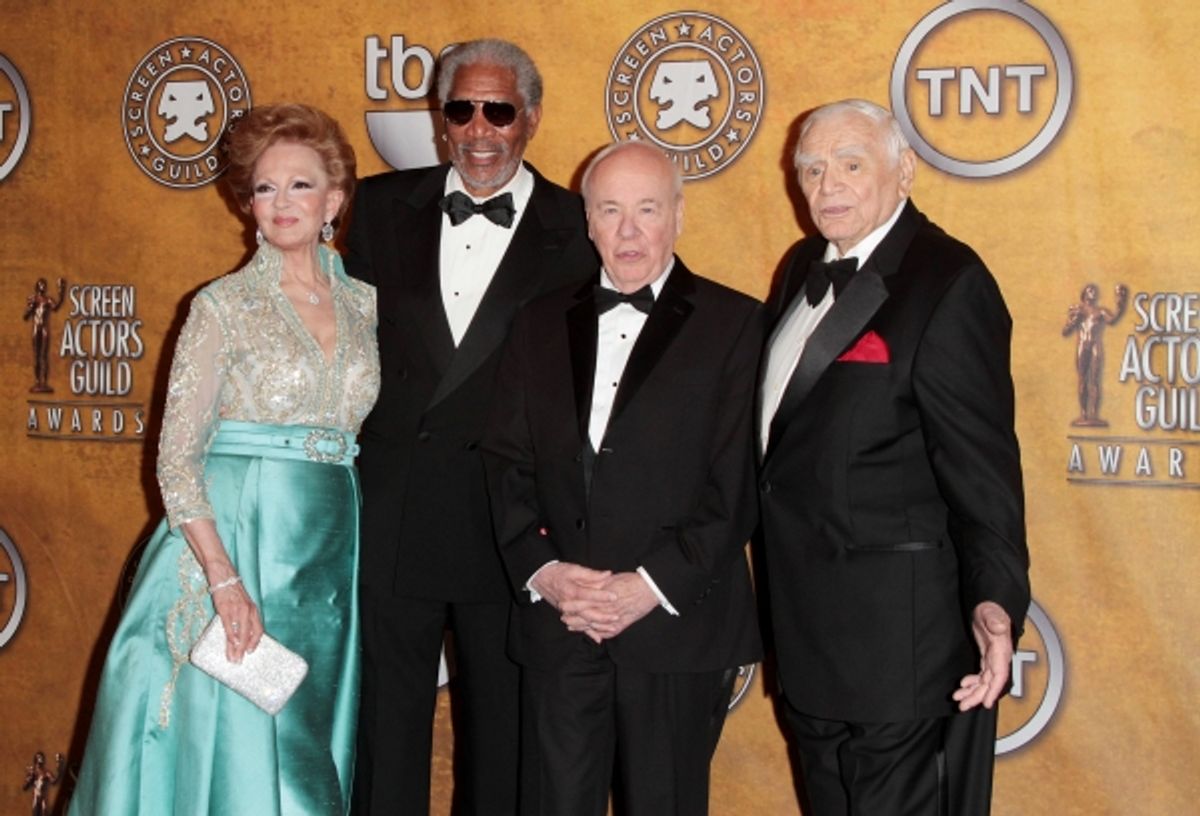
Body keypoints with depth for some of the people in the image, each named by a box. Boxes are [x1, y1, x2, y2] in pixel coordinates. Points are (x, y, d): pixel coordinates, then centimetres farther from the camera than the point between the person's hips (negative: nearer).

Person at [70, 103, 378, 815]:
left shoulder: (365, 304, 9)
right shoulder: (224, 306, -4)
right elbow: (176, 457, -9)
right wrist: (224, 579, -19)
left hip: (333, 557, 5)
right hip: (235, 538, -4)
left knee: (313, 746, 11)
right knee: (240, 742, -2)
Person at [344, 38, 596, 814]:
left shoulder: (576, 229, -4)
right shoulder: (383, 205, 5)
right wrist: (349, 447, 2)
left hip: (508, 523, -2)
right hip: (391, 511, 2)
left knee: (502, 731, 12)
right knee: (386, 718, 13)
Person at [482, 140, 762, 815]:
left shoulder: (733, 323, 0)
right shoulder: (543, 323, 13)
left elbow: (738, 483, -6)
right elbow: (507, 462, 9)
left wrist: (655, 584, -14)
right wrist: (542, 570, -6)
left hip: (677, 623, -3)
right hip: (558, 620, 3)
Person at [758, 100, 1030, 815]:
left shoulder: (948, 282, -15)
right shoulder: (806, 269, 11)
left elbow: (983, 462, -20)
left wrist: (996, 600, -29)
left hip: (898, 623, -8)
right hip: (811, 620, 9)